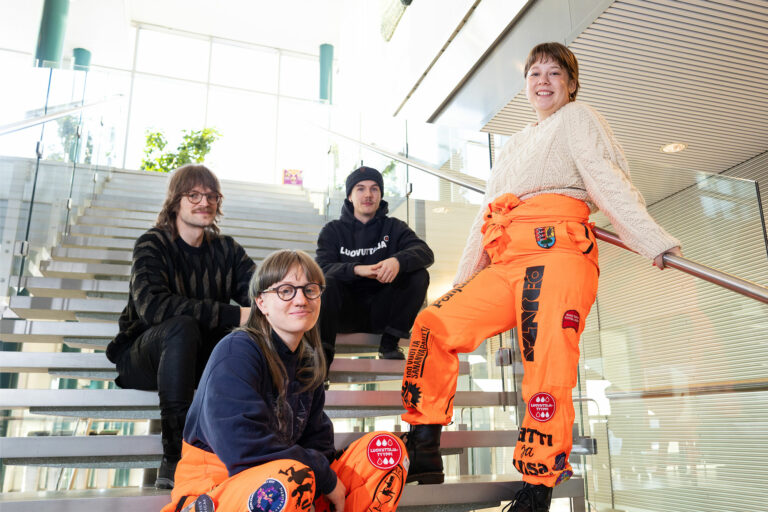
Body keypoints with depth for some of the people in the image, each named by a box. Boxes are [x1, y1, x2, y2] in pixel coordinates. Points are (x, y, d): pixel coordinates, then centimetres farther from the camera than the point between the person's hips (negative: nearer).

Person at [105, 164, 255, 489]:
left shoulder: (225, 249, 4)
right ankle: (174, 458, -31)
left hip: (199, 356, 4)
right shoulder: (153, 244, -10)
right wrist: (233, 314, -36)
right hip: (145, 353, -4)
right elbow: (151, 305, -29)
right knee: (182, 326, -35)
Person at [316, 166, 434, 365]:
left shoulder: (394, 227, 8)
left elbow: (425, 252, -11)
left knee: (419, 275, -18)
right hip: (346, 314, -1)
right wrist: (357, 269, -32)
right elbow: (320, 268, -11)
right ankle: (322, 352, -28)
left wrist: (398, 261, -34)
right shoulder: (333, 230, 6)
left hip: (381, 311, 1)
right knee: (326, 281, -28)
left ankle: (389, 344, -14)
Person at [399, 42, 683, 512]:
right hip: (506, 264, 6)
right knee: (433, 324, -6)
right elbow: (485, 214, 31)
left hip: (556, 249, -6)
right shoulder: (513, 146, 35)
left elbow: (609, 181, 1)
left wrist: (655, 241, -13)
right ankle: (423, 462, -2)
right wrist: (463, 277, 28)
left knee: (546, 367, -15)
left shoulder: (577, 117, 18)